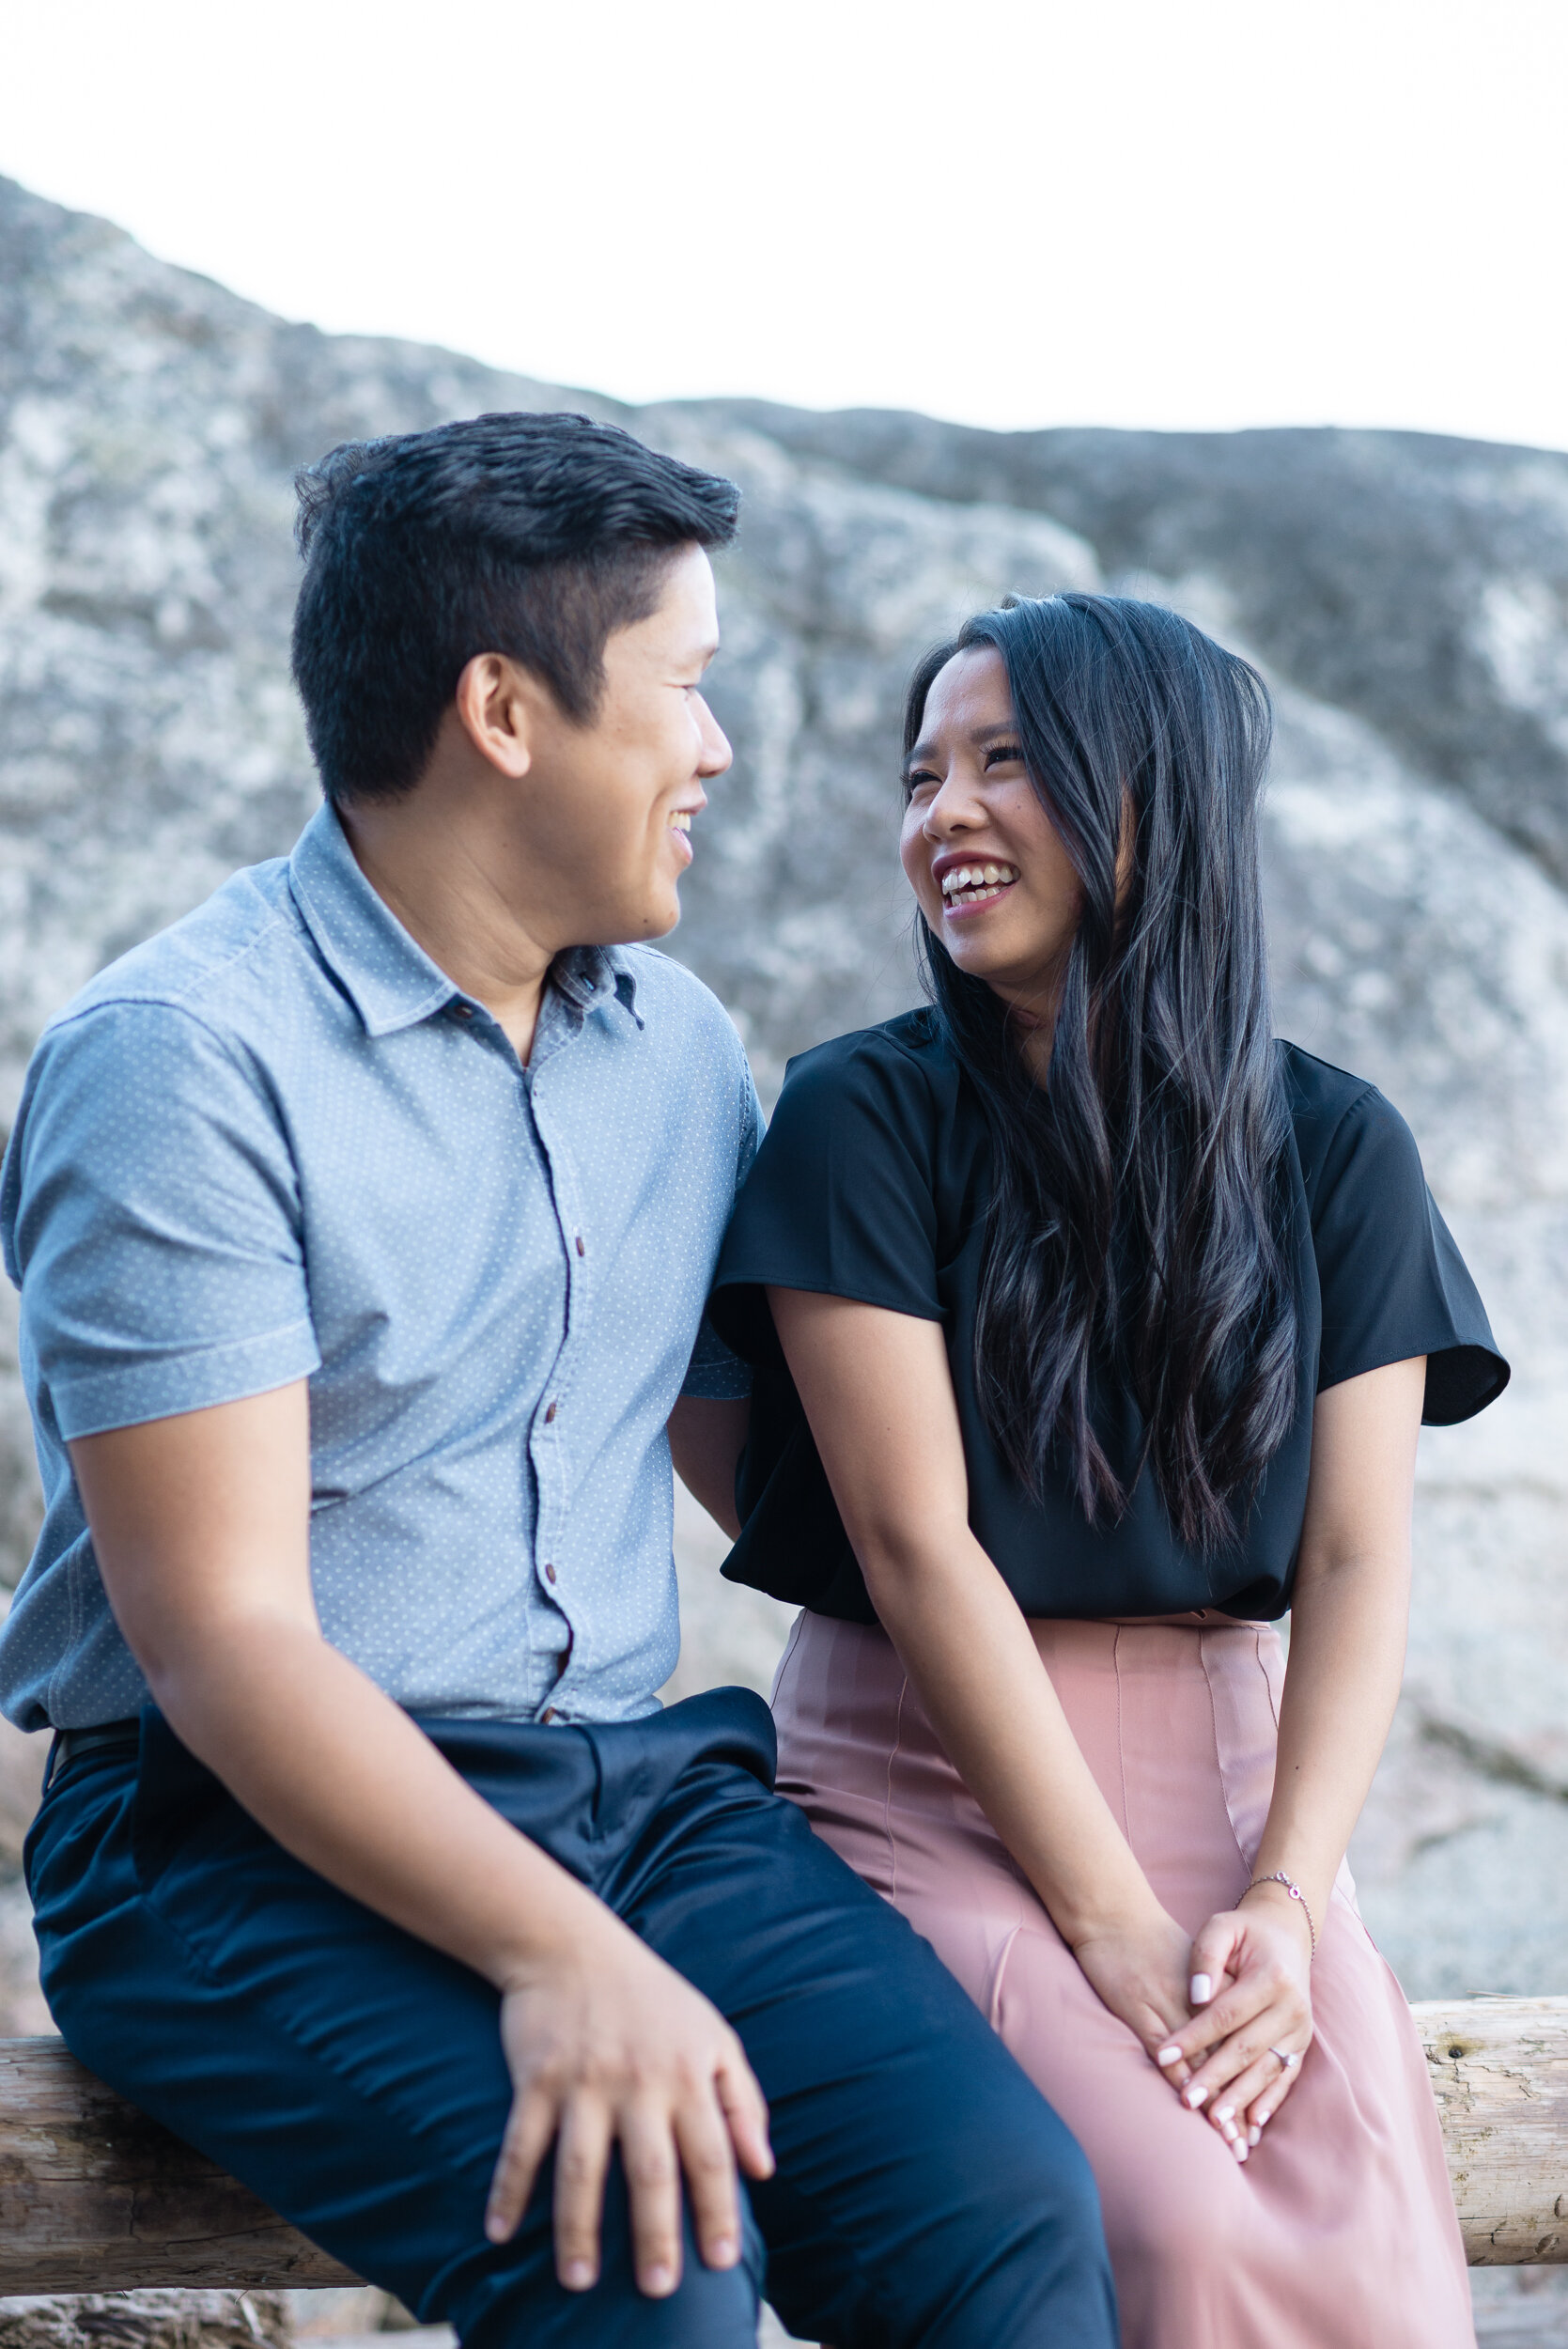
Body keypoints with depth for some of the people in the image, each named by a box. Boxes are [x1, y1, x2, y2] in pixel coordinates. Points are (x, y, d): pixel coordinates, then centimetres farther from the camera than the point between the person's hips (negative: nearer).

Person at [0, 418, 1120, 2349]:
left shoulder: (680, 1048, 13)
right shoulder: (181, 1063, -10)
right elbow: (224, 1638, -16)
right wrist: (561, 1954, -28)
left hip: (636, 1785, 6)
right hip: (253, 1835, -5)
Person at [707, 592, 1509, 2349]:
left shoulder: (1333, 1150, 4)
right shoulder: (861, 1116, -4)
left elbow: (1357, 1561, -1)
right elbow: (914, 1540, -11)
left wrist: (1284, 1903, -15)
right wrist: (1113, 1925, -16)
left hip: (1220, 1776, 3)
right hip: (927, 1786, -2)